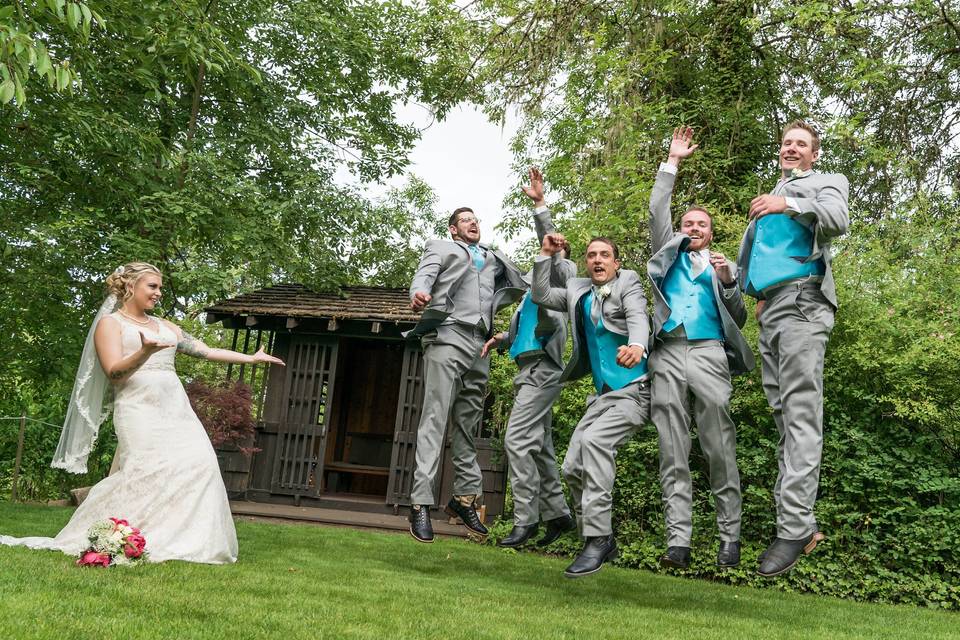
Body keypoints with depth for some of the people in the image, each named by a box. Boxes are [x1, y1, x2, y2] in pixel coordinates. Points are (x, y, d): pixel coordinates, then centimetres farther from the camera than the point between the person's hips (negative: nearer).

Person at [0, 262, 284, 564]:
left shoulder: (165, 326, 24)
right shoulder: (110, 323, 7)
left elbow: (207, 350, 24)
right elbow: (114, 372, -7)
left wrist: (251, 358, 21)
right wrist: (146, 352, -25)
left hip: (176, 407, 6)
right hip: (140, 408, -6)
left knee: (200, 462, -13)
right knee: (149, 469, -23)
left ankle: (186, 541, -10)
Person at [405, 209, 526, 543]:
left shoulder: (493, 258, 29)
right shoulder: (440, 248, 16)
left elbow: (522, 282, 25)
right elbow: (422, 277, -1)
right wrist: (418, 295, -25)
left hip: (479, 346, 5)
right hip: (448, 337, -5)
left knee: (468, 424, 7)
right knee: (435, 419, -12)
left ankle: (464, 497, 14)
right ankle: (421, 503, -15)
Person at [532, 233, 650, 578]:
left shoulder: (628, 282, 0)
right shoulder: (578, 290, 16)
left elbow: (638, 317, -18)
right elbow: (541, 296, 15)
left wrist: (636, 345, -40)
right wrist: (545, 255, 7)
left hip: (635, 388, -7)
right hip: (603, 394, 7)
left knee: (594, 439, -30)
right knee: (573, 467, 1)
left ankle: (597, 539, -26)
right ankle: (600, 541, 15)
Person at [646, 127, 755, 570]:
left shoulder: (723, 266, 23)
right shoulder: (670, 255, 24)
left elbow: (738, 320, 17)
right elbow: (656, 210, 16)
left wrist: (727, 282, 1)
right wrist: (673, 161, 16)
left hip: (709, 352, -1)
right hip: (668, 354, 1)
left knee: (720, 450, -6)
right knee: (673, 454, -5)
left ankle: (730, 539, 0)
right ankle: (678, 541, -7)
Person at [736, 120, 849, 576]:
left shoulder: (827, 183, 13)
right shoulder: (768, 200, 31)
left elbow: (838, 222, -9)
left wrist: (790, 205, -22)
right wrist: (756, 294, 13)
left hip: (802, 302, -7)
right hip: (769, 309, 7)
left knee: (800, 414, -14)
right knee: (782, 414, 2)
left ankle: (794, 529, -19)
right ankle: (799, 522, 3)